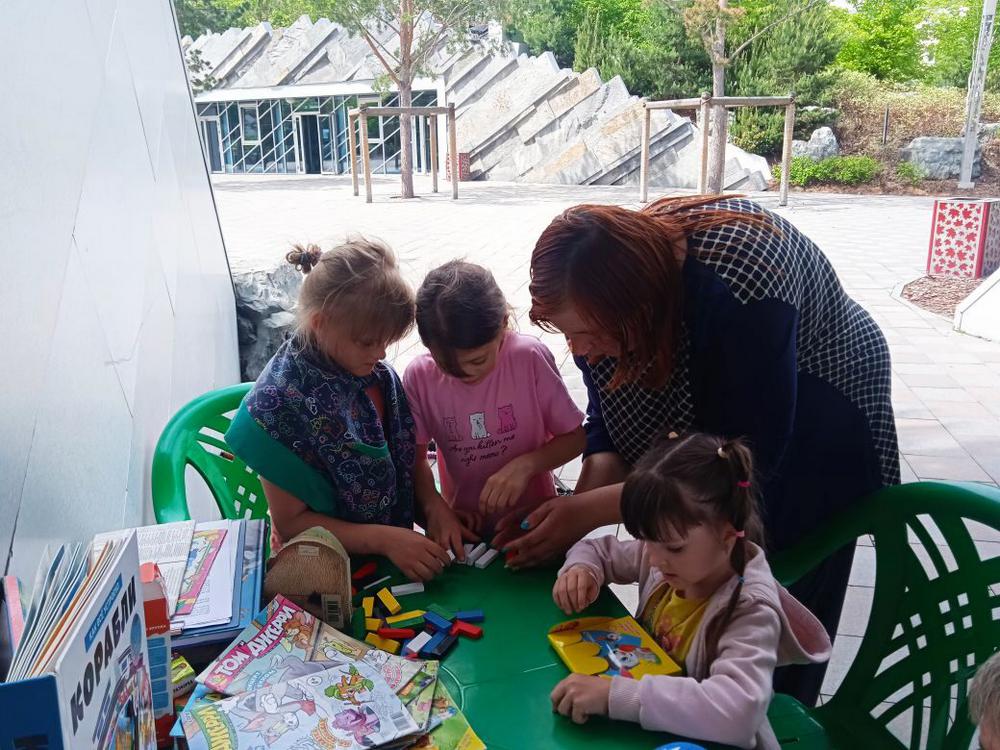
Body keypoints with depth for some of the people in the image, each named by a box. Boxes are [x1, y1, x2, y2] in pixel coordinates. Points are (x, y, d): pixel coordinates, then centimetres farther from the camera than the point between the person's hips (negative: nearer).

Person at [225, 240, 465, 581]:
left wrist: (432, 505, -9)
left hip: (396, 555, 5)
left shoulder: (379, 375, -1)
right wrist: (385, 539, -21)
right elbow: (291, 523, -13)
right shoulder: (279, 400, -19)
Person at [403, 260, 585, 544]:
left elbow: (575, 438, -5)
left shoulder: (531, 358, -15)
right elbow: (416, 459, 0)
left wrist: (526, 464, -20)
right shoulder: (419, 376, -10)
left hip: (534, 520, -2)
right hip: (464, 527, 2)